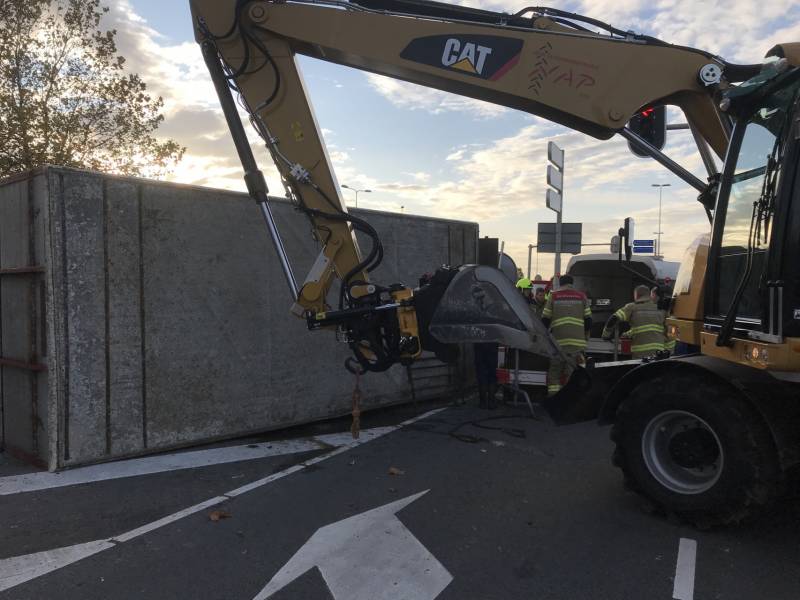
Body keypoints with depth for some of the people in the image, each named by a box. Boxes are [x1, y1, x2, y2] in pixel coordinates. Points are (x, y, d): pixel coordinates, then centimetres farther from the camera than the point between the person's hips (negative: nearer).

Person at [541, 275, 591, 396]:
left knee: (554, 372, 5)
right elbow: (588, 320, 9)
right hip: (577, 341, 1)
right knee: (572, 373, 3)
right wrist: (585, 335, 23)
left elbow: (545, 319, 5)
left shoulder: (553, 296, 7)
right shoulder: (581, 296, 11)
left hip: (558, 341, -1)